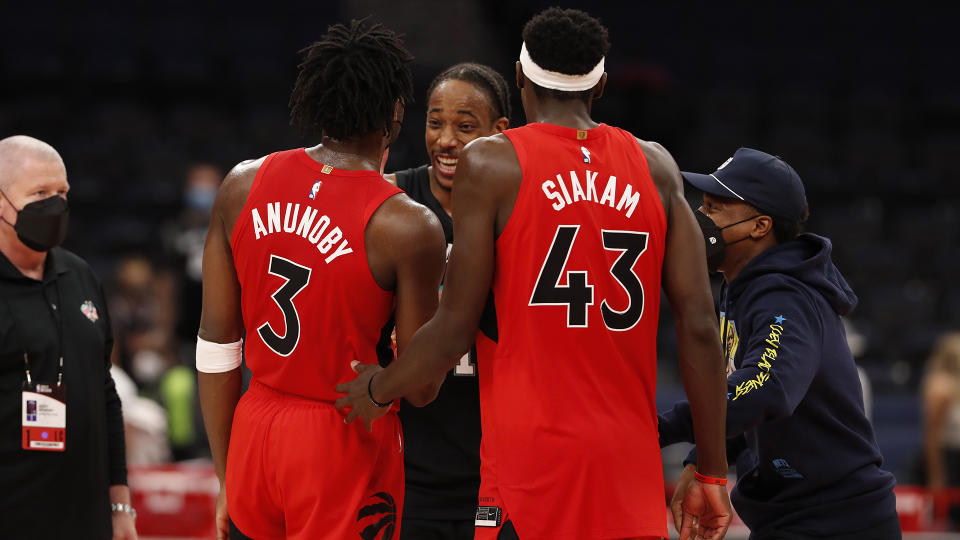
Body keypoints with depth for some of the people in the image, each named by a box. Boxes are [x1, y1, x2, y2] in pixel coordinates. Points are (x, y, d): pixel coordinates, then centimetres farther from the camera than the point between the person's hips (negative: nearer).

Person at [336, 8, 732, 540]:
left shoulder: (489, 163, -2)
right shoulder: (655, 166, 8)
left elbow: (456, 327, -4)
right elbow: (699, 325, 3)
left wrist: (380, 388, 15)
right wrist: (712, 474, 9)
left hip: (531, 451, -4)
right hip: (631, 456, 4)